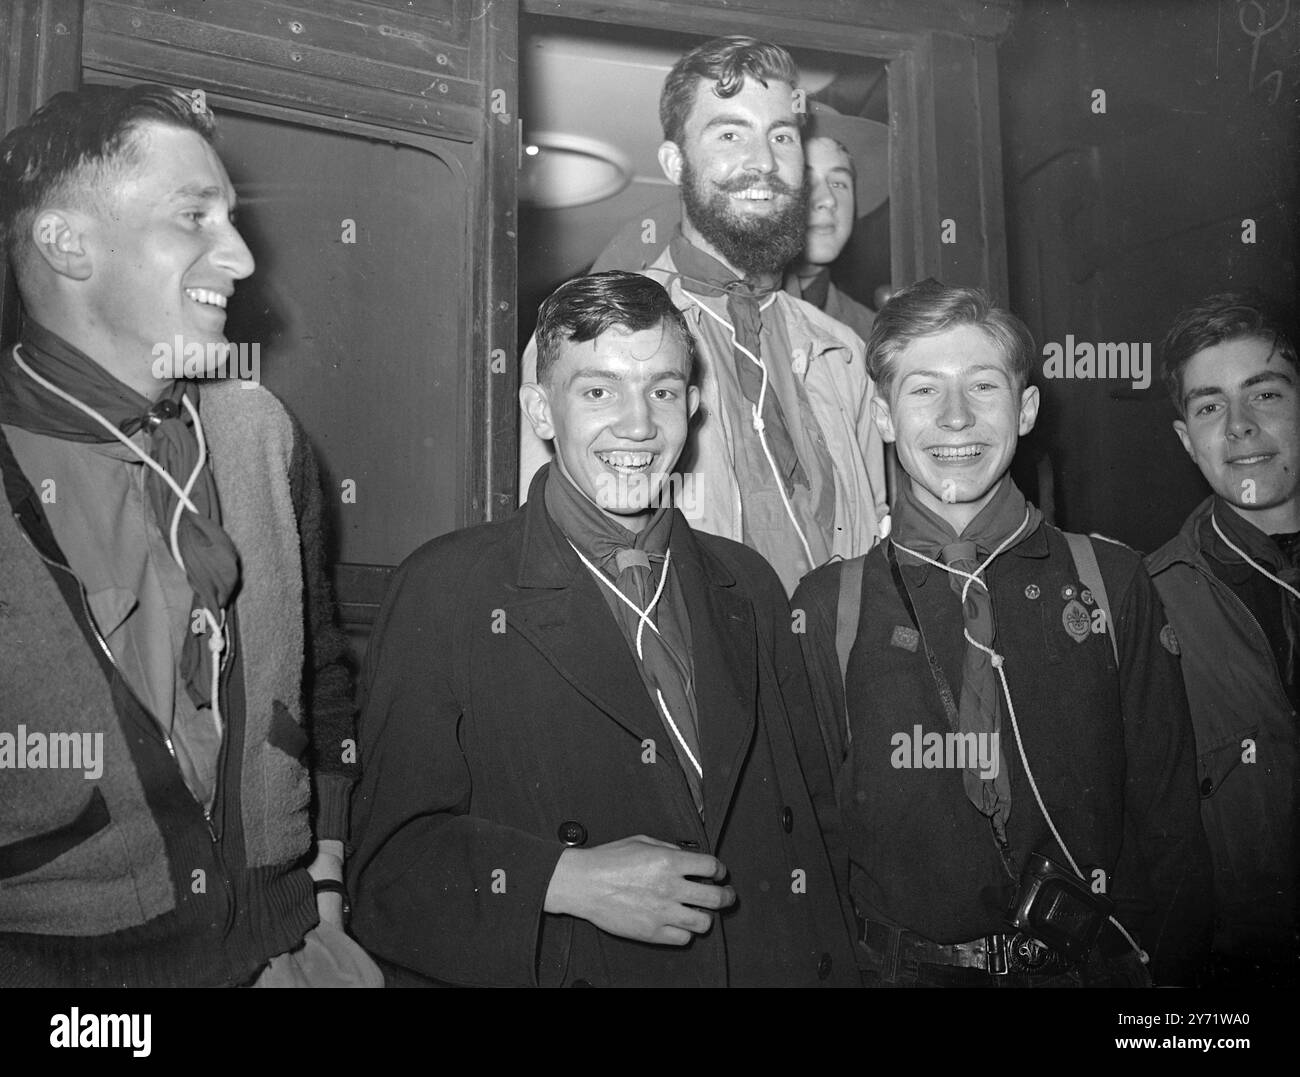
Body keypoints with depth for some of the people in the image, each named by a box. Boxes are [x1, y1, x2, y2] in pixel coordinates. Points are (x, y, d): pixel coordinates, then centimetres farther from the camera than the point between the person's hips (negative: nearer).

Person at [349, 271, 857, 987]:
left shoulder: (747, 587, 9)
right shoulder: (444, 591, -5)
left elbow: (814, 827, 12)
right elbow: (390, 859, -7)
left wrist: (829, 964, 0)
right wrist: (564, 880, -19)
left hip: (764, 966, 4)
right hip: (565, 967, -3)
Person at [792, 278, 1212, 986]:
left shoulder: (1111, 583, -3)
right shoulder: (827, 607, -6)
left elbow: (1165, 811, 1)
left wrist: (1168, 968, -6)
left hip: (1096, 962, 2)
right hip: (905, 965, -1)